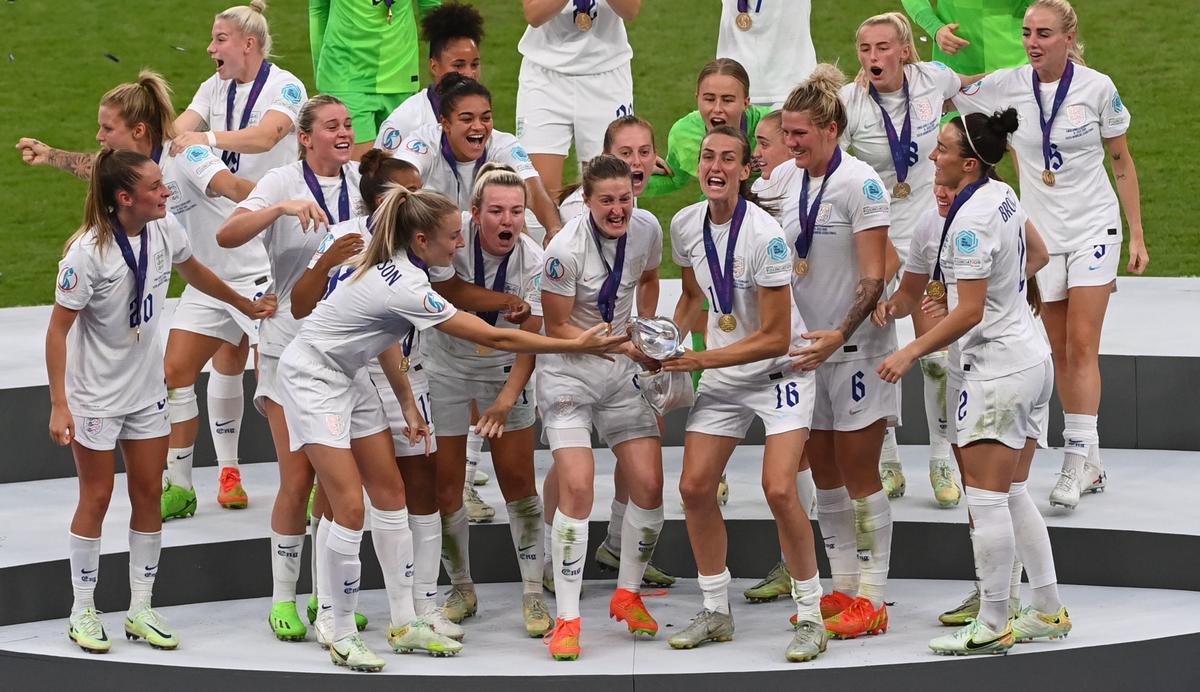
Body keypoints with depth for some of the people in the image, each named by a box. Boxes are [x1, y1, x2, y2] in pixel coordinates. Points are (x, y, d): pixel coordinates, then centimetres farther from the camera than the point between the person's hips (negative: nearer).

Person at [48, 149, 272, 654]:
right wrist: (59, 404, -22)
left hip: (147, 390, 6)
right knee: (97, 498, 3)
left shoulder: (164, 230, -8)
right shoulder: (88, 252, -25)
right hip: (95, 394, -6)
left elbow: (192, 271, 16)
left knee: (148, 494, 7)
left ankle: (140, 610, 18)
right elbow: (58, 329, -19)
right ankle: (83, 612, 16)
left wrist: (245, 304, 27)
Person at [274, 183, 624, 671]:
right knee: (351, 508, -13)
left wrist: (407, 403, 7)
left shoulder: (396, 264, -5)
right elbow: (494, 339, -29)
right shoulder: (407, 290, -31)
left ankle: (404, 624, 13)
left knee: (389, 492, 8)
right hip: (312, 378, -10)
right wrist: (577, 346, -24)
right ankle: (342, 638, -2)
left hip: (348, 374, 10)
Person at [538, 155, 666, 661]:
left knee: (649, 485, -3)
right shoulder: (565, 249, -23)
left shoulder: (646, 227, -6)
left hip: (623, 371, 5)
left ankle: (627, 595, 19)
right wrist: (622, 345, -21)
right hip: (569, 371, -5)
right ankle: (567, 619, -10)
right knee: (577, 487, -17)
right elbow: (557, 327, -15)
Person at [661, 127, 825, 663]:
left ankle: (811, 616, -4)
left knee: (779, 489, -19)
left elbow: (775, 337, -21)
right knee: (694, 487, 1)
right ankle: (716, 612, 18)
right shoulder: (685, 225, -5)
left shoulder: (765, 235, -24)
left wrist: (702, 360, -21)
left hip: (780, 371, -6)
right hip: (721, 372, 6)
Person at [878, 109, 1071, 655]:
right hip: (1029, 359, 10)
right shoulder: (1003, 196, 7)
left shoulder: (971, 221, -20)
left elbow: (969, 311, -22)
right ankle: (1048, 610, 20)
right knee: (1013, 495, 15)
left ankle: (992, 626, 0)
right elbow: (1037, 255, 24)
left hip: (996, 371, -10)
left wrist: (911, 352, -19)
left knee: (985, 498, -4)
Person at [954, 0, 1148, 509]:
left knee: (1081, 345, -11)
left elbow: (1122, 163, 1)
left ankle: (1077, 461, -11)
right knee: (1060, 351, 6)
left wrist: (1137, 235, 2)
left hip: (1094, 228, -3)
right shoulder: (1006, 87, -4)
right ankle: (1090, 467, 15)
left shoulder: (1097, 88, -9)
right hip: (1042, 233, 3)